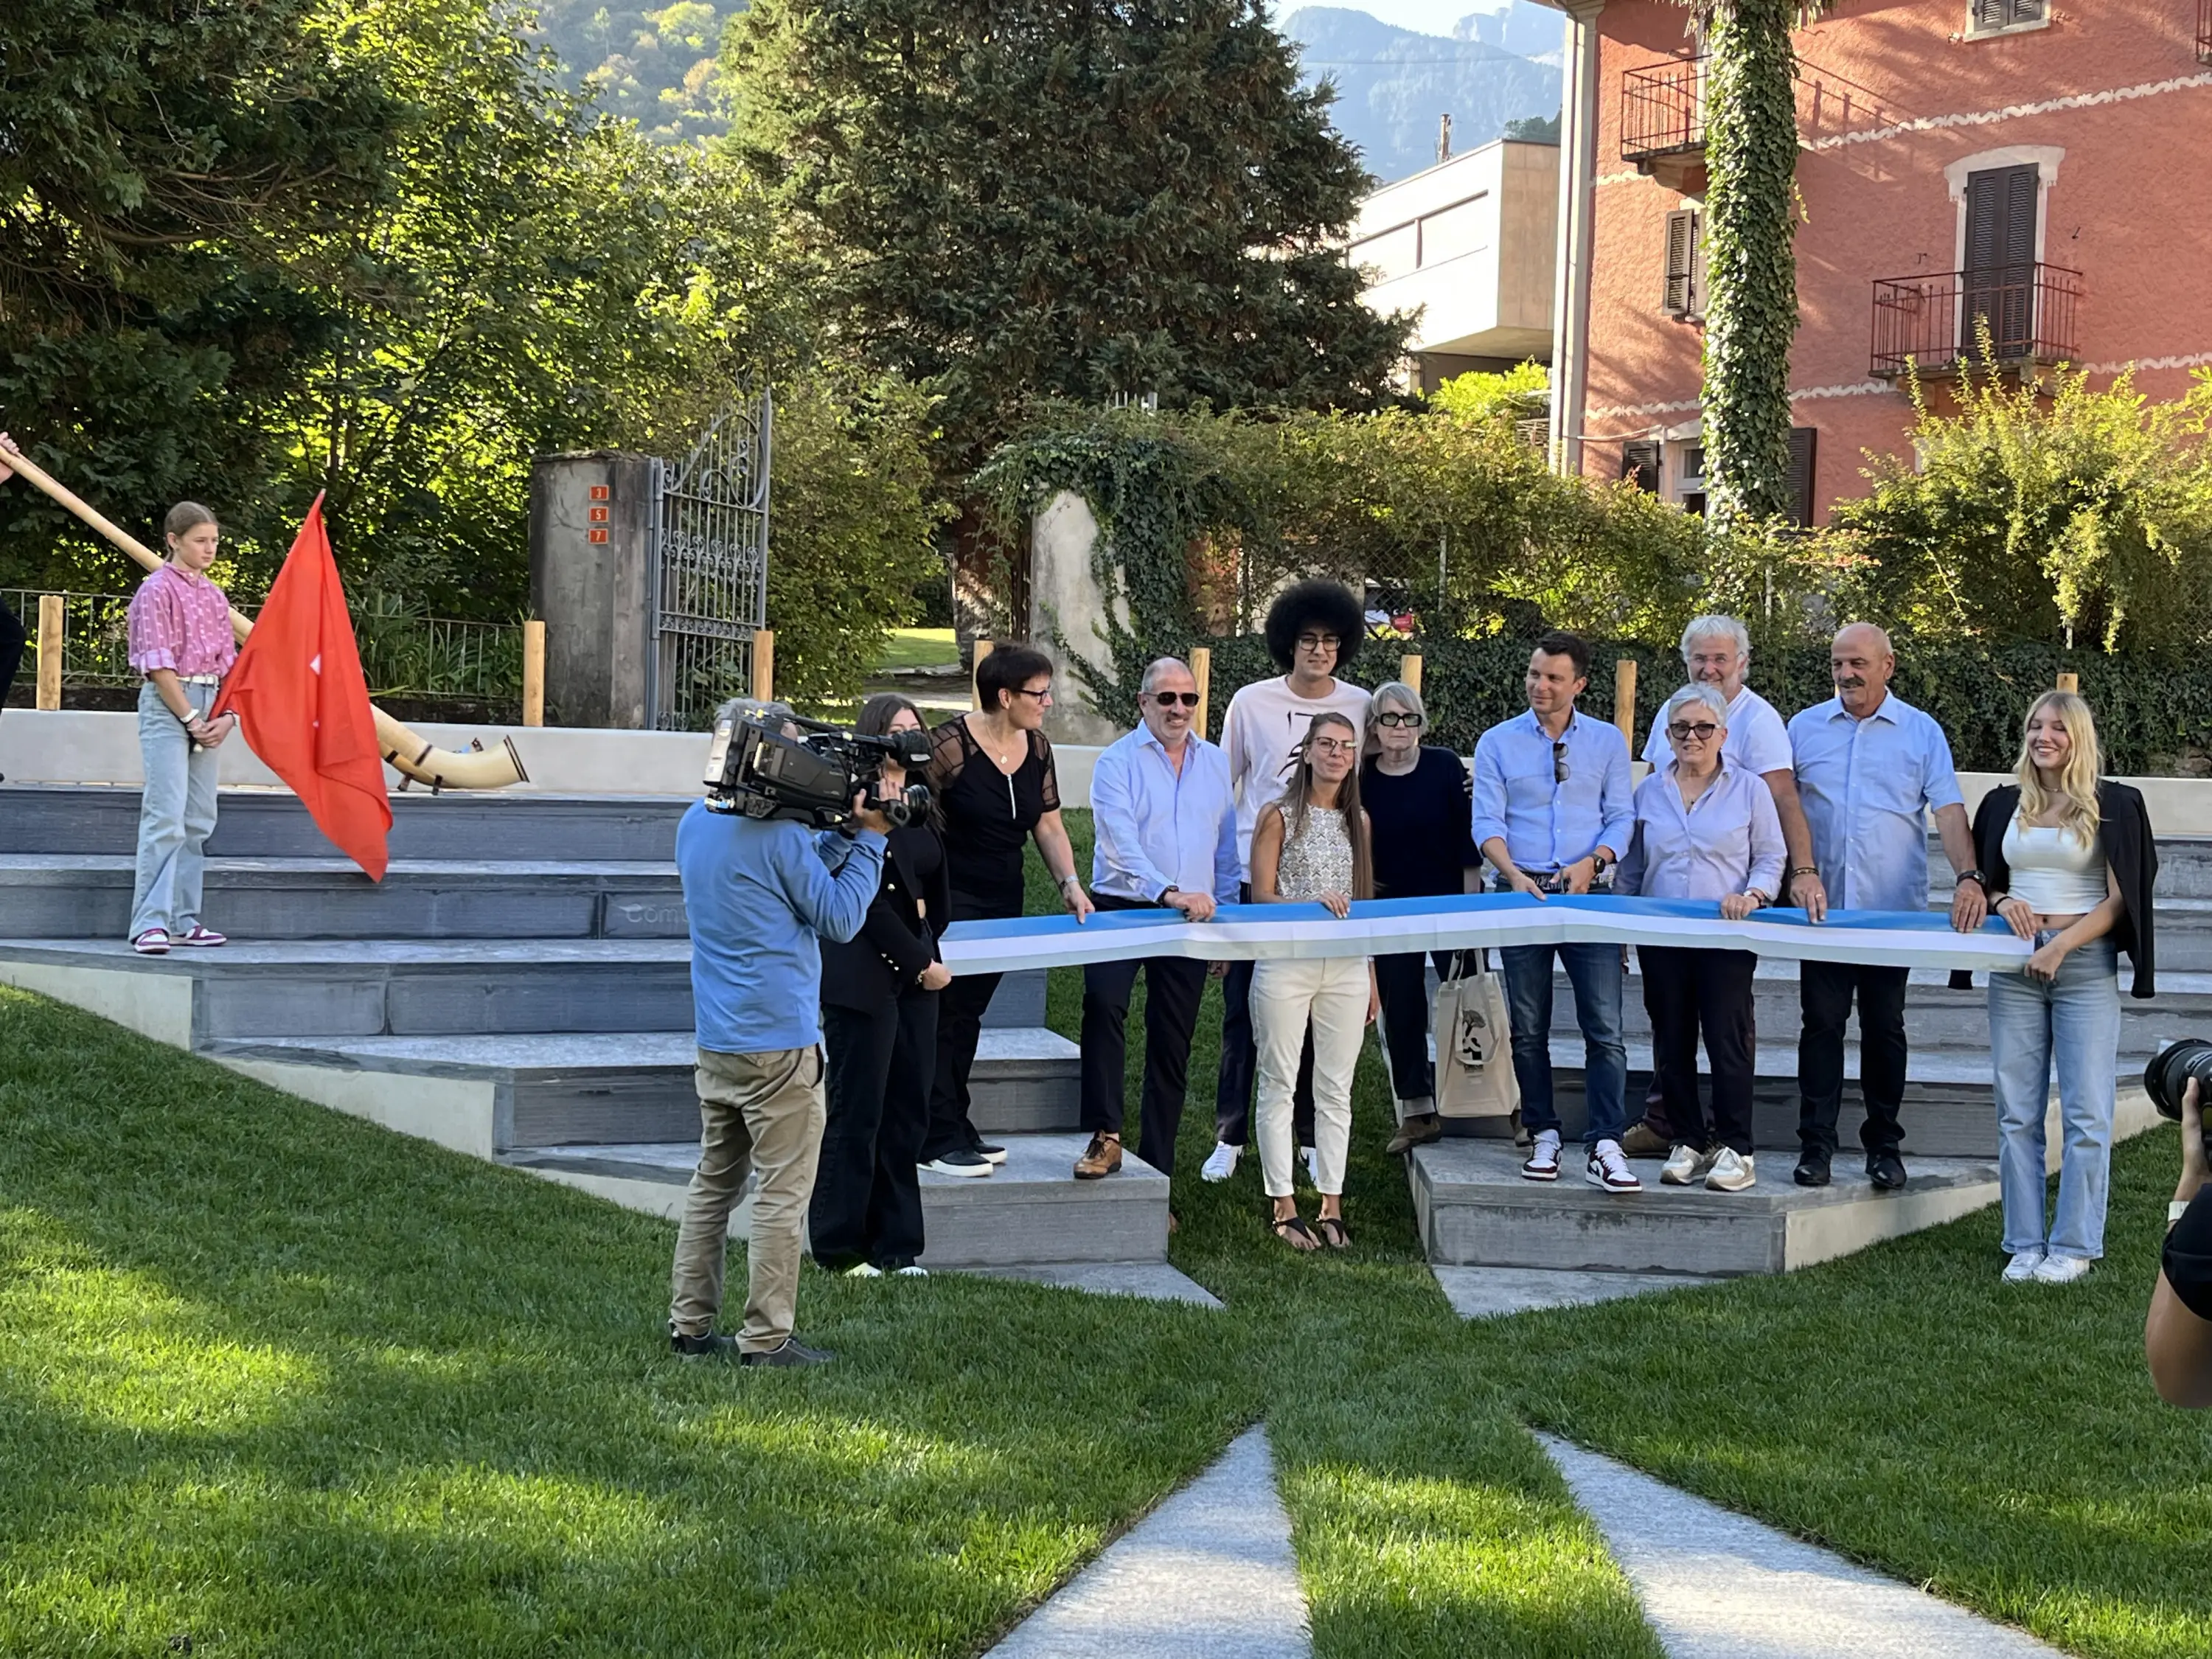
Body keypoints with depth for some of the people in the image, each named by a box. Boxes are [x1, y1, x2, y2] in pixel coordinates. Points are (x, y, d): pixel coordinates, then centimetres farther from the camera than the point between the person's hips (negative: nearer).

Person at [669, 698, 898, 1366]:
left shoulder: (694, 824, 10)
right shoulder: (779, 835, -16)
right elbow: (839, 917, -9)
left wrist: (849, 833, 8)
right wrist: (871, 835, -4)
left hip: (715, 1039, 8)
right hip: (778, 1041, -8)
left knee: (714, 1182, 16)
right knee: (783, 1194, -1)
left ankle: (690, 1323, 18)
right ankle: (766, 1339, 1)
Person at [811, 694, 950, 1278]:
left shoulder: (921, 808, 13)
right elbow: (868, 901, -14)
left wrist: (933, 952, 8)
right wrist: (921, 963, -10)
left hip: (914, 970, 8)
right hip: (863, 975, -8)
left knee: (907, 1111, 8)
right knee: (857, 1114, -1)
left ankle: (896, 1245, 14)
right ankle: (841, 1247, 7)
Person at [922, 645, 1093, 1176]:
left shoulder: (1036, 748, 5)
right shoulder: (950, 745, -17)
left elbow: (1048, 825, 11)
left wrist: (1070, 883, -3)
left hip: (1003, 902, 7)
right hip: (950, 901, -7)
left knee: (968, 1015, 14)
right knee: (944, 1016, -5)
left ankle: (955, 1128, 21)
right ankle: (937, 1141, -1)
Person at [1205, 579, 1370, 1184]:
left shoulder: (1360, 707, 3)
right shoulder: (1251, 703, 1)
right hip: (1255, 877, -1)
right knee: (1242, 1010, 2)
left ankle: (1313, 1136, 16)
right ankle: (1229, 1138, 11)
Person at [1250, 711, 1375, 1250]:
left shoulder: (1357, 821, 13)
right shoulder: (1279, 816, 0)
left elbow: (1365, 902, 16)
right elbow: (1261, 896, -5)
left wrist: (1371, 976, 14)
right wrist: (1313, 903, -21)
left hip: (1346, 967, 4)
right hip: (1286, 964, -4)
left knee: (1336, 1088, 6)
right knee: (1280, 1084, 0)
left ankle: (1331, 1205, 11)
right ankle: (1283, 1205, 6)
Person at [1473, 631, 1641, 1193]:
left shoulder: (1608, 741, 9)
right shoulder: (1498, 743, 7)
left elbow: (1621, 817, 6)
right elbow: (1487, 821, 0)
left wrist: (1592, 862, -13)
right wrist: (1514, 873, -17)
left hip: (1587, 894, -1)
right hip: (1522, 894, 1)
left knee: (1604, 1028, -10)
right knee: (1528, 1030, 6)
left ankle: (1603, 1147, -11)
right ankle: (1543, 1138, 15)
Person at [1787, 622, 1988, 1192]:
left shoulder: (1922, 733, 4)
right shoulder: (1805, 727, 8)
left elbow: (1949, 810, -4)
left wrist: (1969, 876, -18)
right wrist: (1797, 873, -6)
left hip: (1894, 910, -1)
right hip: (1821, 908, 1)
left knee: (1884, 1030, 6)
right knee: (1821, 1026, 0)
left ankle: (1885, 1146, 14)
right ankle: (1815, 1145, 4)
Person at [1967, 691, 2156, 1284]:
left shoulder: (2112, 806, -1)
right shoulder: (2004, 804, 11)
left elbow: (2118, 901, -4)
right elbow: (1982, 879, 19)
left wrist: (2060, 946, -15)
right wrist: (2000, 900, -4)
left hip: (2085, 965, -4)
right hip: (2015, 968, 4)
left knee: (2086, 1113, -4)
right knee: (2016, 1114, 3)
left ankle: (2074, 1246, 2)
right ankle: (2024, 1244, 9)